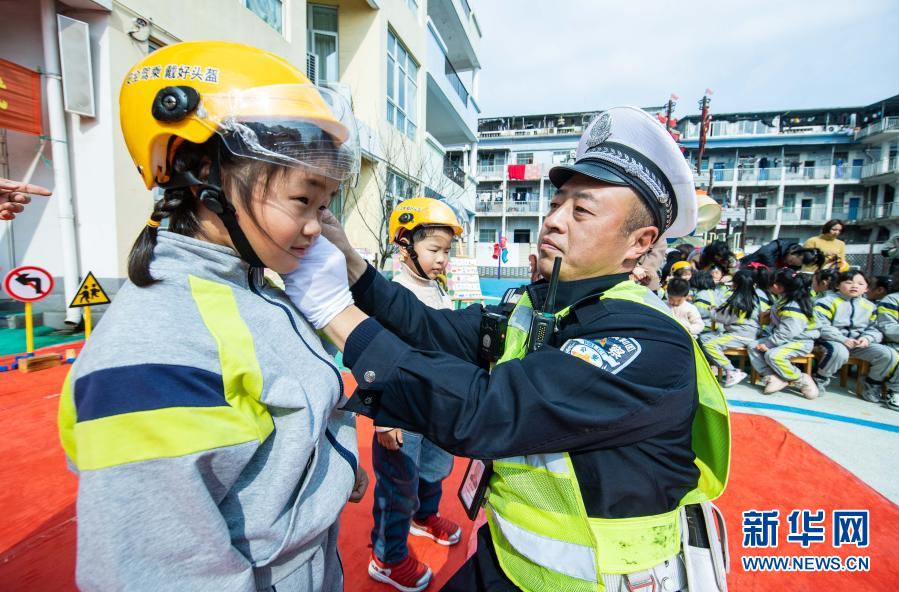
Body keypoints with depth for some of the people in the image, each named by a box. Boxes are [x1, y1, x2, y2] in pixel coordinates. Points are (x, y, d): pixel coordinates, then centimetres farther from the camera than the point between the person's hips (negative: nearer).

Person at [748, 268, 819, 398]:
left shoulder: (792, 308, -23)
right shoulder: (784, 300, 5)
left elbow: (785, 333, -25)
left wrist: (767, 344, -20)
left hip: (800, 342, -9)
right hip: (785, 339, 10)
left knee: (772, 355, -31)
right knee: (753, 347, -4)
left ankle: (802, 380, -10)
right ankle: (772, 377, -14)